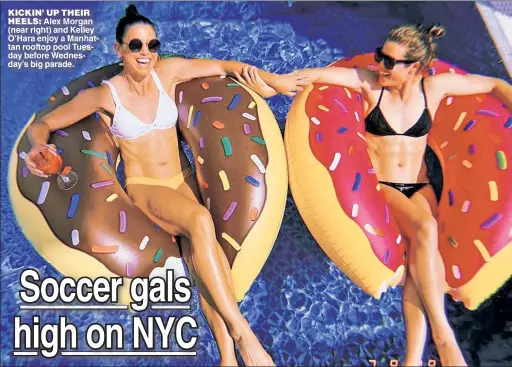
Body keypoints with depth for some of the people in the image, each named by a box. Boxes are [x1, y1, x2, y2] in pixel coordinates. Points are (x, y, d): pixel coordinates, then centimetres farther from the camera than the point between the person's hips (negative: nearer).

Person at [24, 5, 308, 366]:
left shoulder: (168, 71, 0)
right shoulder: (104, 95, -6)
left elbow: (223, 65, 10)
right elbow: (43, 124, 2)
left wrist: (274, 80, 5)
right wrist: (40, 144, -21)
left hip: (183, 179, 3)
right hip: (145, 187, -3)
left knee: (196, 246, -28)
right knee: (200, 220, -34)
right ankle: (241, 333, -31)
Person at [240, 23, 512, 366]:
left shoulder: (435, 86, 1)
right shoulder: (371, 84, -5)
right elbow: (317, 74, -12)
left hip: (419, 187, 3)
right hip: (379, 186, -2)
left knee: (421, 250, -26)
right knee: (425, 229, -31)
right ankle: (443, 335, -22)